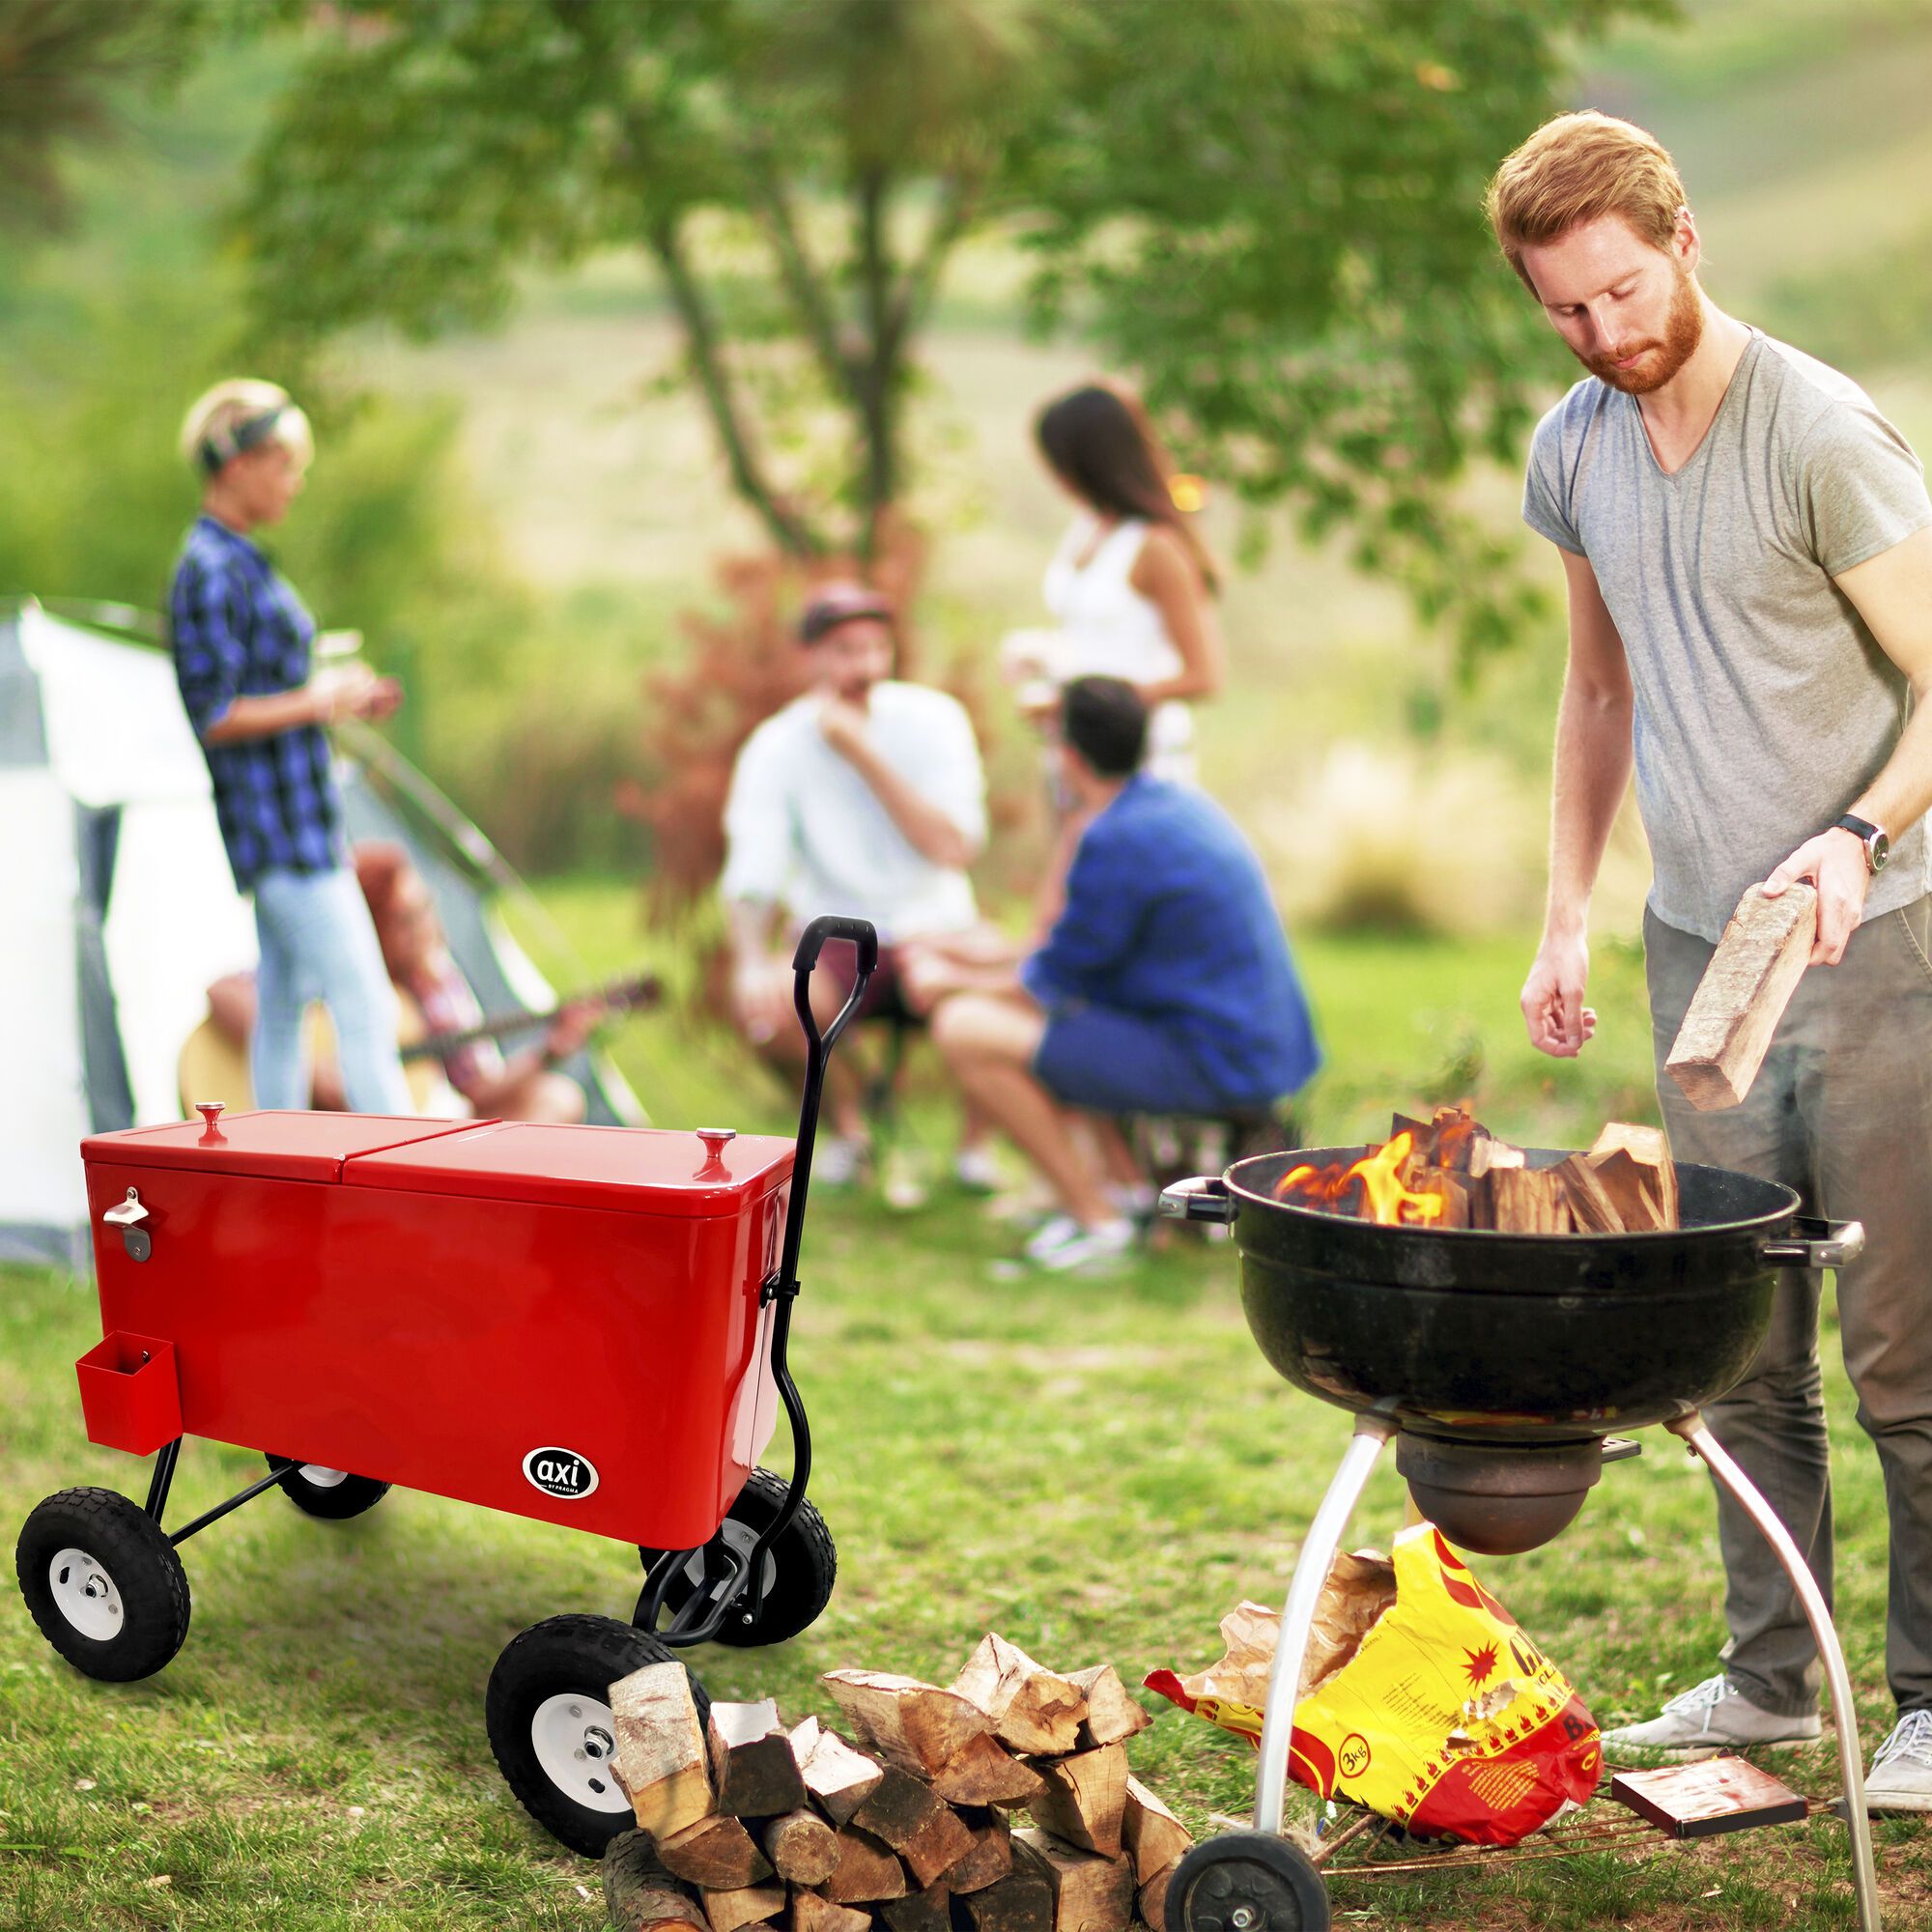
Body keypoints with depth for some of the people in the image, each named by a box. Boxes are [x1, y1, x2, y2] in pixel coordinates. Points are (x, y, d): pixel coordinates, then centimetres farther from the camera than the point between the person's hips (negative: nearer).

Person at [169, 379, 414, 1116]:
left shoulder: (239, 561, 15)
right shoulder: (212, 573, -16)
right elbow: (213, 717, -20)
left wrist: (344, 697, 9)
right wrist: (318, 701, -15)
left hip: (296, 818, 10)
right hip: (280, 827, -10)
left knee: (285, 1001, 11)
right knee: (364, 1006, -10)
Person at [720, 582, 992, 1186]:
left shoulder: (931, 718, -7)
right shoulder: (776, 747, -6)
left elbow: (955, 848, -18)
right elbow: (752, 876, -13)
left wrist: (862, 753, -22)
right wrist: (751, 961, -35)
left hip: (936, 931, -1)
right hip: (837, 943, 1)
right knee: (762, 998, -31)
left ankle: (976, 1139, -2)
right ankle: (847, 1124, 2)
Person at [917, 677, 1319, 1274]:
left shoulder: (1117, 842, -18)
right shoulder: (1184, 803, 11)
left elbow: (1061, 977, -8)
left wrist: (957, 982, 10)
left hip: (1212, 1064, -10)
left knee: (965, 1028, -11)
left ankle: (1097, 1218, -7)